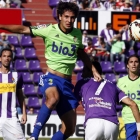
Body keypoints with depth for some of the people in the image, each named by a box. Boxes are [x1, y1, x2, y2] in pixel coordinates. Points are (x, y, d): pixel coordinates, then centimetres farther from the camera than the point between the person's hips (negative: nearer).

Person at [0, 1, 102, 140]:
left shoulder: (77, 34, 10)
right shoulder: (50, 30, -2)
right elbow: (24, 29, 3)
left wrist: (93, 70, 25)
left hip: (67, 83, 5)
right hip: (51, 77, -5)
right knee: (54, 98, -42)